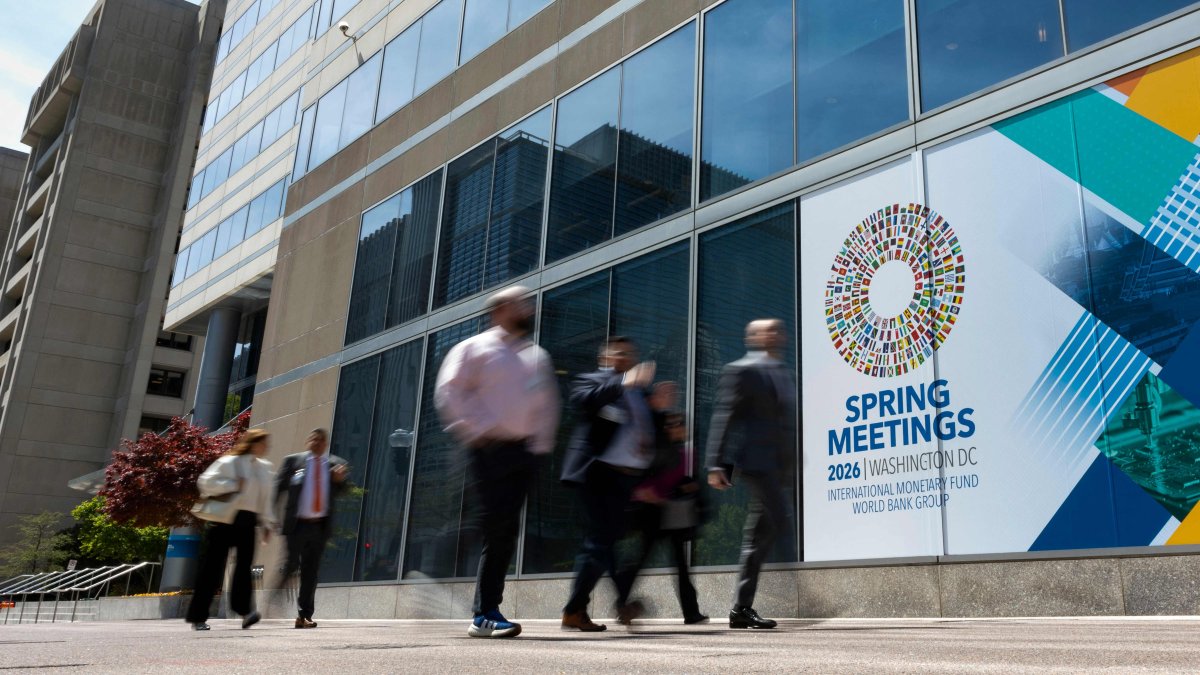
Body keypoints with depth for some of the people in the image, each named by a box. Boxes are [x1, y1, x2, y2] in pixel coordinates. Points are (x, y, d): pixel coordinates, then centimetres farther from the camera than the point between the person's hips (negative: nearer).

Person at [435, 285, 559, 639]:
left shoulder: (537, 357, 19)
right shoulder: (475, 349, 2)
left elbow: (547, 404, 22)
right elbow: (448, 392, -6)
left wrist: (541, 444, 10)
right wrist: (476, 430, -12)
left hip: (524, 451, 5)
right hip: (491, 450, -5)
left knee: (505, 532, 4)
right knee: (495, 527, -10)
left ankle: (485, 614, 11)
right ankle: (484, 614, -2)